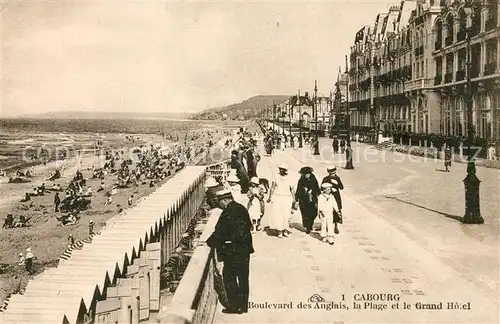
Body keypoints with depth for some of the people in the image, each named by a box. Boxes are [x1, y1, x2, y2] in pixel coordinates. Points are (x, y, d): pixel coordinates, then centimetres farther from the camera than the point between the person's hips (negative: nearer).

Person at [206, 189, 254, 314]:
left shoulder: (227, 213, -18)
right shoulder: (242, 209, 7)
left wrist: (208, 242, 1)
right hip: (245, 248, 8)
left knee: (229, 277, 3)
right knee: (243, 277, 13)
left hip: (233, 251, -8)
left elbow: (219, 233, -14)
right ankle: (243, 305, 22)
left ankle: (234, 306, 6)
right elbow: (248, 226, 16)